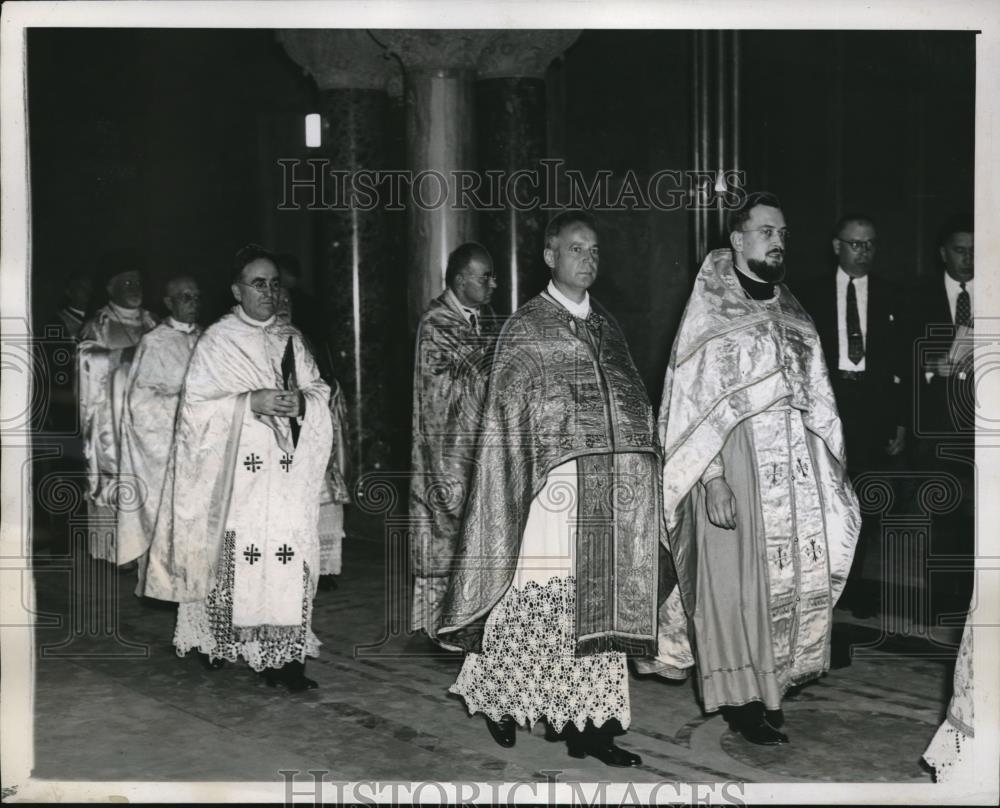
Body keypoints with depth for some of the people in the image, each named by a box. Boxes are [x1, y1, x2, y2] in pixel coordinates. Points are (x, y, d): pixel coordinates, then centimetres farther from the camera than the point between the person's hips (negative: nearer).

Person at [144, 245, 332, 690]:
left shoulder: (290, 339, 14)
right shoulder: (217, 340, 1)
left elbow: (320, 391, 14)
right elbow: (197, 404, -5)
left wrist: (301, 401, -8)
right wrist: (251, 402, -16)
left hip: (285, 474, 3)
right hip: (235, 471, -3)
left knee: (287, 556, -5)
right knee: (234, 555, -5)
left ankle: (281, 655, -2)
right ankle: (217, 642, 13)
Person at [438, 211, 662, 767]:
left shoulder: (608, 328, 16)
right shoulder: (526, 329, 0)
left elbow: (632, 405, 18)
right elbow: (507, 415, -2)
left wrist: (640, 461, 7)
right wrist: (534, 479, -10)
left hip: (606, 495, 5)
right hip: (552, 490, -5)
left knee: (597, 605, 4)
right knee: (534, 600, -2)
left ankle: (589, 721, 10)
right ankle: (500, 699, 19)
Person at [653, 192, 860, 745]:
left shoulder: (792, 315, 15)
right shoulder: (709, 313, -3)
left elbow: (815, 402, 16)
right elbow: (695, 404, -9)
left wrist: (829, 468, 9)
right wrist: (712, 479, -18)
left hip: (795, 468, 6)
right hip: (733, 465, -5)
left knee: (796, 577, 4)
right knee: (736, 583, -1)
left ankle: (774, 678, 18)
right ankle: (740, 699, 9)